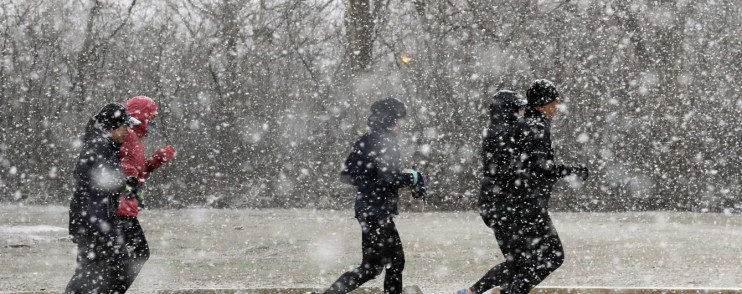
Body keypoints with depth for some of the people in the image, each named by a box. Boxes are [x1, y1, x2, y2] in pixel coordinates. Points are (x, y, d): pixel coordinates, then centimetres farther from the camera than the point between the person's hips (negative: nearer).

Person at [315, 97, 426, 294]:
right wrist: (411, 178, -11)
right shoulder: (386, 142, -14)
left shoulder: (366, 141, 11)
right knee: (372, 267, -5)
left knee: (395, 261, 15)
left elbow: (346, 176, 12)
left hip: (366, 207, 9)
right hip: (377, 210, -9)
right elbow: (386, 178, -24)